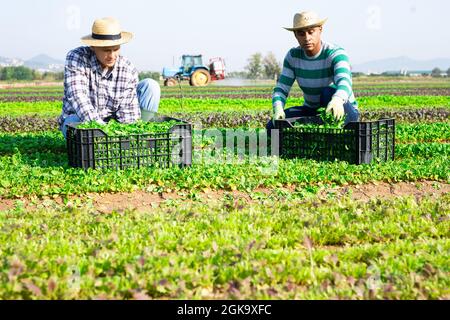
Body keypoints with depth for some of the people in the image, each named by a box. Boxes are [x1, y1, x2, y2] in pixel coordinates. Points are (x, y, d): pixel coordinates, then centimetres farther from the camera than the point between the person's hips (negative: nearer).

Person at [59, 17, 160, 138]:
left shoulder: (129, 70, -13)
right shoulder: (76, 58, -20)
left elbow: (129, 113, -15)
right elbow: (78, 97, -32)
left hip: (113, 123, 3)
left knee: (150, 87, -11)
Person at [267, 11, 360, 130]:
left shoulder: (335, 54, -22)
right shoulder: (293, 56, -7)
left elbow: (344, 82, -41)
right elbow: (281, 89, -11)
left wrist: (337, 101, -66)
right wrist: (278, 109, -36)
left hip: (345, 111, -4)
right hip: (312, 110, 4)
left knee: (329, 92, -38)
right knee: (273, 126, -18)